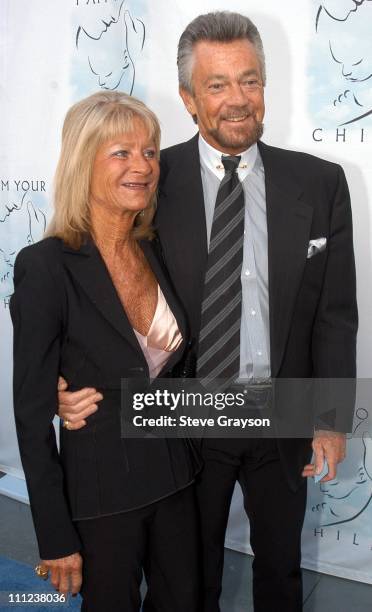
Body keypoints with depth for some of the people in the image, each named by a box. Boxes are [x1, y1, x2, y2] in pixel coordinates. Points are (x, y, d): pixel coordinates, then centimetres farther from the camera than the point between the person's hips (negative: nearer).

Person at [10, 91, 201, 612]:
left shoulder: (158, 252, -2)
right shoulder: (46, 266, -20)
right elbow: (33, 411, -16)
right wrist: (55, 538, -12)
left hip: (175, 478, 6)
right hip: (100, 490, -5)